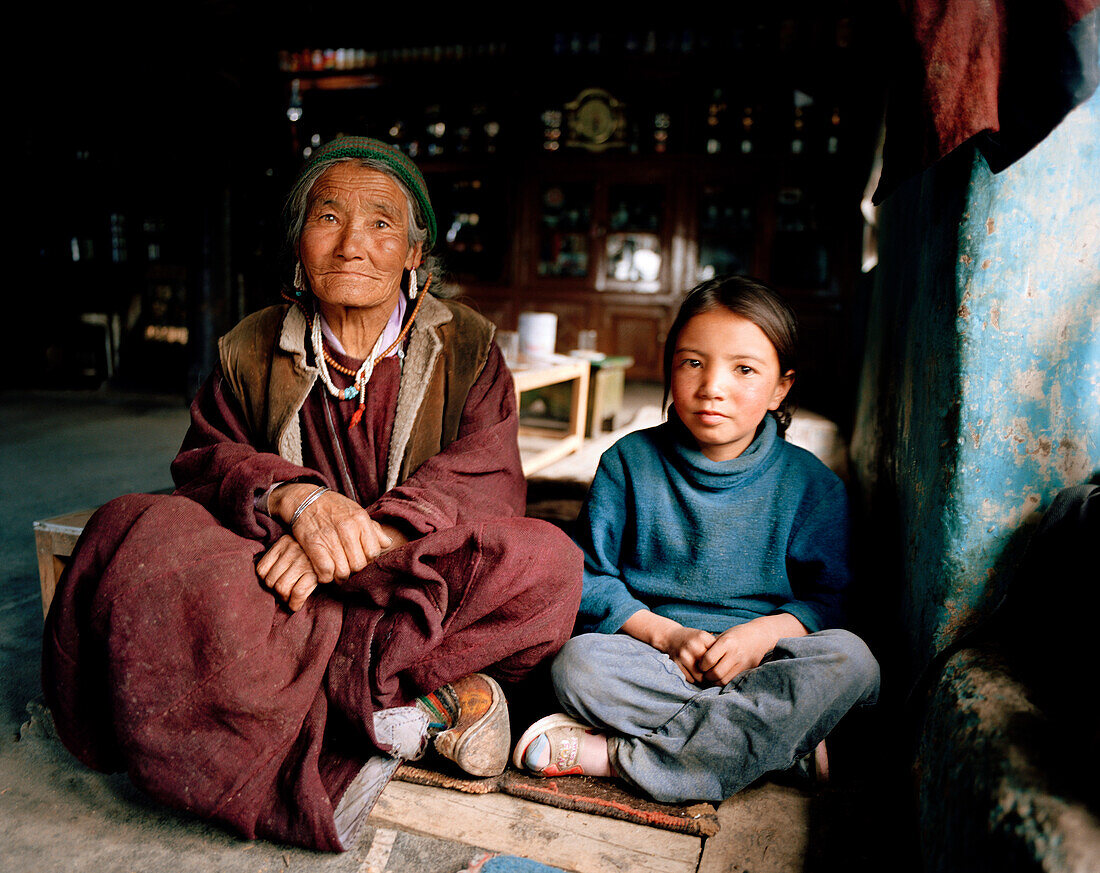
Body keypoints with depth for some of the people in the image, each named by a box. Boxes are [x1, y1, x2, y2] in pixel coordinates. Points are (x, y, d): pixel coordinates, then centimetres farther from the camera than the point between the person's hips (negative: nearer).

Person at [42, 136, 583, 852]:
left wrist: (367, 529, -29)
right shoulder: (252, 350, 7)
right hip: (285, 580, 2)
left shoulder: (468, 347, 1)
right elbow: (206, 461, -1)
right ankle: (421, 702, -28)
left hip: (418, 583, -1)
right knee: (142, 535, -27)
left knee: (549, 562, -28)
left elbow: (490, 481, -11)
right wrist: (293, 498, -26)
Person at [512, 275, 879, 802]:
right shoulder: (629, 461, 1)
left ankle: (614, 756, -26)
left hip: (758, 661, 2)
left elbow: (828, 596, 2)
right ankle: (782, 739, -22)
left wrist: (765, 632, -17)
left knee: (849, 659, -28)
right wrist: (666, 634, -14)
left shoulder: (811, 483, 2)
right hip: (655, 658, -1)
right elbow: (590, 576, -1)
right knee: (577, 664, -29)